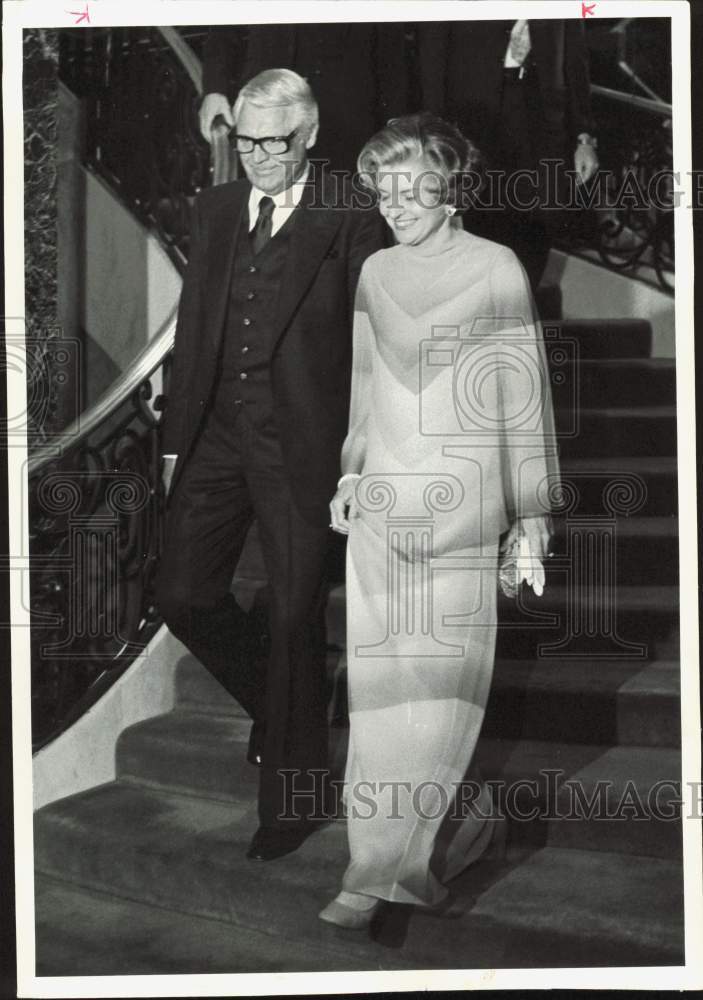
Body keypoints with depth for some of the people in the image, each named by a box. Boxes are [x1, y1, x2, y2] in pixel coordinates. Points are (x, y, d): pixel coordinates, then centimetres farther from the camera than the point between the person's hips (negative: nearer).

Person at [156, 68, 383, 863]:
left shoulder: (349, 223, -6)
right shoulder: (214, 210, 10)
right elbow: (193, 328, 13)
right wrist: (176, 437, 10)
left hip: (301, 445, -5)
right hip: (218, 435, 5)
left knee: (295, 617, 3)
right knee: (184, 596, 5)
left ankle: (293, 793, 20)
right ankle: (275, 706, 33)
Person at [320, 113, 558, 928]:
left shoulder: (495, 269, -2)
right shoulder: (375, 273, 11)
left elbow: (524, 394, 0)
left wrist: (533, 507, -1)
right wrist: (350, 473, 14)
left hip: (460, 505, -4)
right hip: (382, 501, 5)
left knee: (439, 681, -7)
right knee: (381, 676, 2)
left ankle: (375, 875, -1)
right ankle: (467, 818, 20)